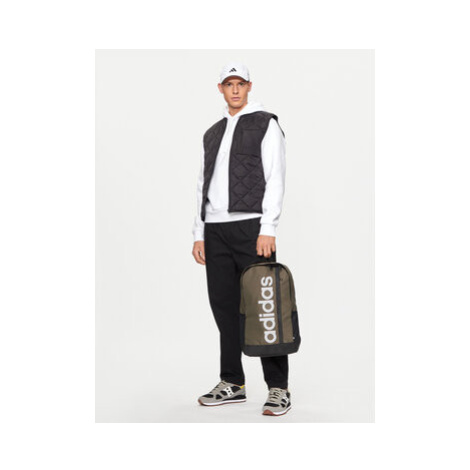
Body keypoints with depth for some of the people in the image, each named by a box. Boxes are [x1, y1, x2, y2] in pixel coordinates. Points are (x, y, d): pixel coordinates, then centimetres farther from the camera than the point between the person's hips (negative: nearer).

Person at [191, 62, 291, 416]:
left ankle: (279, 388, 0)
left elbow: (275, 178, -7)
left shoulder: (266, 124, 3)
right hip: (215, 229, 6)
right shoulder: (212, 134, 21)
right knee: (224, 305, 6)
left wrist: (268, 229, -16)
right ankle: (233, 384, 15)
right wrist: (199, 234, 12)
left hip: (251, 225, -6)